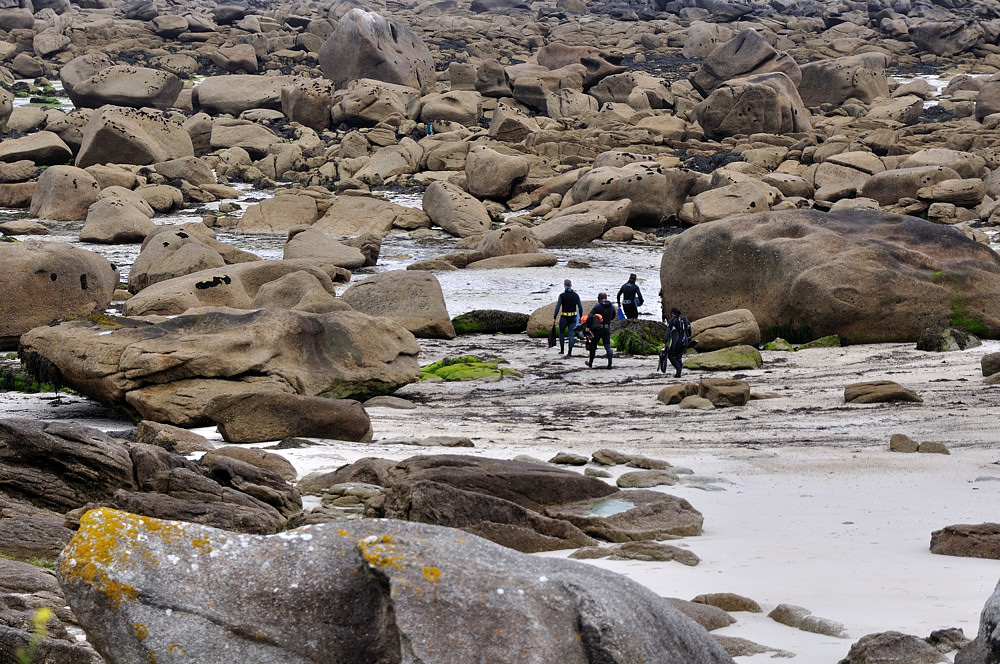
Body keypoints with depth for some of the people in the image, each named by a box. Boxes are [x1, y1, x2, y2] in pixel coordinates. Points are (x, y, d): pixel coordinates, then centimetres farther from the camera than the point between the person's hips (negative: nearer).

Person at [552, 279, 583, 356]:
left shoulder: (562, 295, -9)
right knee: (571, 335, 4)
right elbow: (580, 307, 4)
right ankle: (569, 352, -1)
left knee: (561, 333, 18)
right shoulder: (576, 295, 1)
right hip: (573, 318, 3)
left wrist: (554, 318, -6)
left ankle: (562, 350, 23)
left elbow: (558, 307, -11)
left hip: (564, 317, -2)